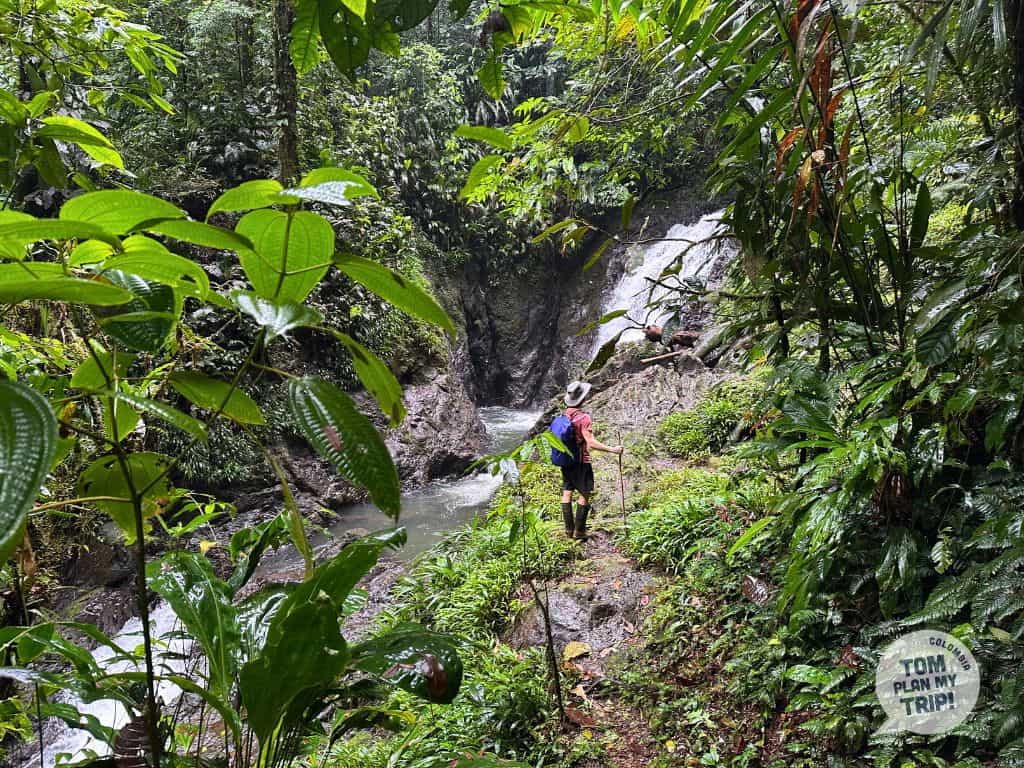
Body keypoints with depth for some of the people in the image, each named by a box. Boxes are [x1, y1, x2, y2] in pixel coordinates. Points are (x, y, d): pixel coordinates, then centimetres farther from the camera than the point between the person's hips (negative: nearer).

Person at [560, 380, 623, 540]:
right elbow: (590, 442, -24)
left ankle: (569, 530, 17)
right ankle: (579, 531, 5)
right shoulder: (583, 417, -19)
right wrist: (612, 449, -22)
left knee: (567, 493, 10)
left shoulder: (565, 415, 3)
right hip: (581, 461, -7)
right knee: (584, 495, 3)